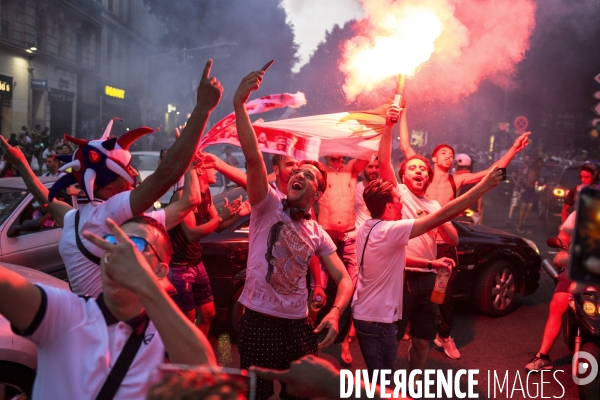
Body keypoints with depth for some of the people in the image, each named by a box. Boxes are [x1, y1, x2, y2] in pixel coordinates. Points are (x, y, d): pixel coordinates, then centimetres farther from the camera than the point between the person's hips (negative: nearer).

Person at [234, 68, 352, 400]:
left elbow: (344, 279, 5)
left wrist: (335, 313, -15)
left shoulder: (318, 234, 6)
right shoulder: (268, 206, -5)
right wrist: (239, 104, -32)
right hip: (259, 322, -4)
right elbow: (253, 158, -20)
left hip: (298, 324, 4)